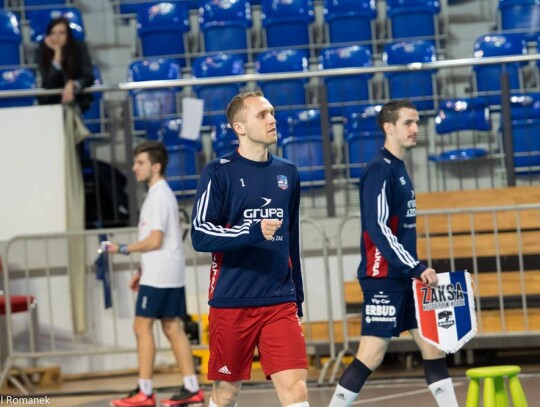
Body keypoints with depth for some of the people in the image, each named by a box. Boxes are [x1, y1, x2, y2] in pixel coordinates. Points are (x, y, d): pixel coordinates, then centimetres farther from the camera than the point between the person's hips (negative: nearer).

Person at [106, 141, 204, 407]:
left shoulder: (159, 196, -14)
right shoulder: (162, 194, 17)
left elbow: (154, 241, -19)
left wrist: (122, 249, -10)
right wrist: (142, 271, 21)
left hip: (159, 276, -10)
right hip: (170, 274, 10)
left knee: (142, 326, -6)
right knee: (172, 328, 8)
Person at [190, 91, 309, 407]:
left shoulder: (288, 173, 11)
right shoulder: (219, 173, -4)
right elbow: (200, 234, -11)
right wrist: (253, 232, -25)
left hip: (280, 302, 3)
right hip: (231, 302, -3)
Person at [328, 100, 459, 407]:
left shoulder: (399, 169, 14)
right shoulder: (380, 170, -14)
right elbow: (377, 229, -22)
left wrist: (417, 271, 16)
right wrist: (417, 268, -24)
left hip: (405, 278, 9)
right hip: (383, 278, -9)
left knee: (433, 345, 7)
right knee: (372, 355, -8)